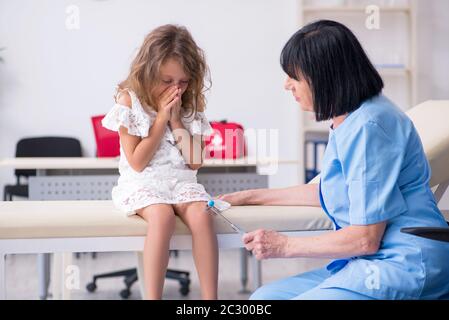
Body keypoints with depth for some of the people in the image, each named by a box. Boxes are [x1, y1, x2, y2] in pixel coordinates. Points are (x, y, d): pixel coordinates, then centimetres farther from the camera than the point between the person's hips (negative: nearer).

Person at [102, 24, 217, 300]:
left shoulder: (190, 107, 7)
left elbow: (195, 162, 2)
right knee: (162, 215, -35)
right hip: (144, 182, -3)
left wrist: (176, 120, -6)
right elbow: (137, 163, -9)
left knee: (201, 214, -29)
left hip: (182, 180, 3)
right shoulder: (130, 102, -3)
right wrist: (161, 118, -11)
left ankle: (210, 297, -26)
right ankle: (153, 296, -31)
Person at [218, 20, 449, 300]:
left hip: (403, 267, -10)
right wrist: (251, 197, 31)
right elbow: (327, 191, 28)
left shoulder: (367, 127, -19)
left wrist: (285, 246, -8)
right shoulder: (348, 121, 12)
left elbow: (366, 239, -19)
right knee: (263, 296, 6)